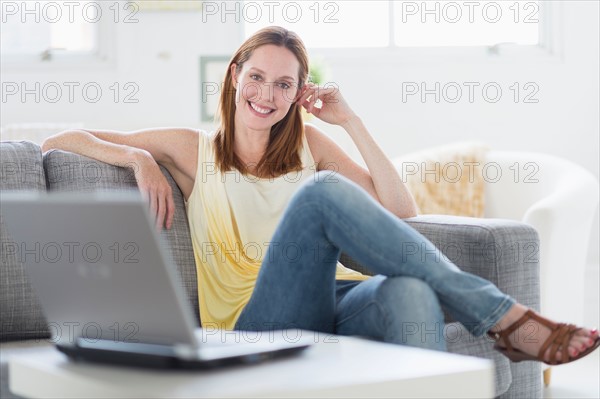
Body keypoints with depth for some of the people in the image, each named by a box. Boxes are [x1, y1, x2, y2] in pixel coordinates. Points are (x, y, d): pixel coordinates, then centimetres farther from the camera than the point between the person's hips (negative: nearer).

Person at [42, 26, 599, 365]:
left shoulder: (308, 144, 22)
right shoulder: (193, 150, 15)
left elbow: (401, 210, 11)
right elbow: (59, 142, 14)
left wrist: (350, 120, 8)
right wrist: (139, 158, -2)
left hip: (334, 301, 3)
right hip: (256, 320, -3)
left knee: (411, 292, -36)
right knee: (320, 191, -30)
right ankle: (505, 318, -32)